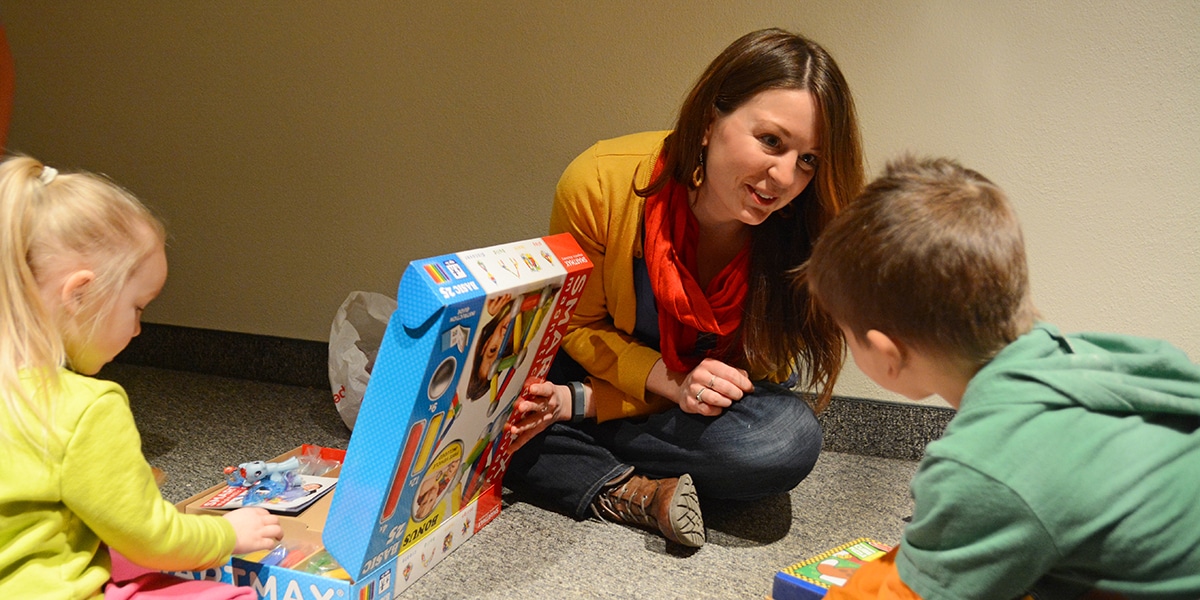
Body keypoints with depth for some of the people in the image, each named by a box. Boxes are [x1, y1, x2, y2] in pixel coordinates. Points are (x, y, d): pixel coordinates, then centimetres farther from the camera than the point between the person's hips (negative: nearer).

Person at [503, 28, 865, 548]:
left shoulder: (801, 231, -24)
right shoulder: (599, 183, -25)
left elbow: (750, 374, -15)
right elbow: (579, 326, -9)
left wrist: (578, 403, -28)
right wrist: (671, 383, -30)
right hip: (611, 366, 0)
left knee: (789, 440, -34)